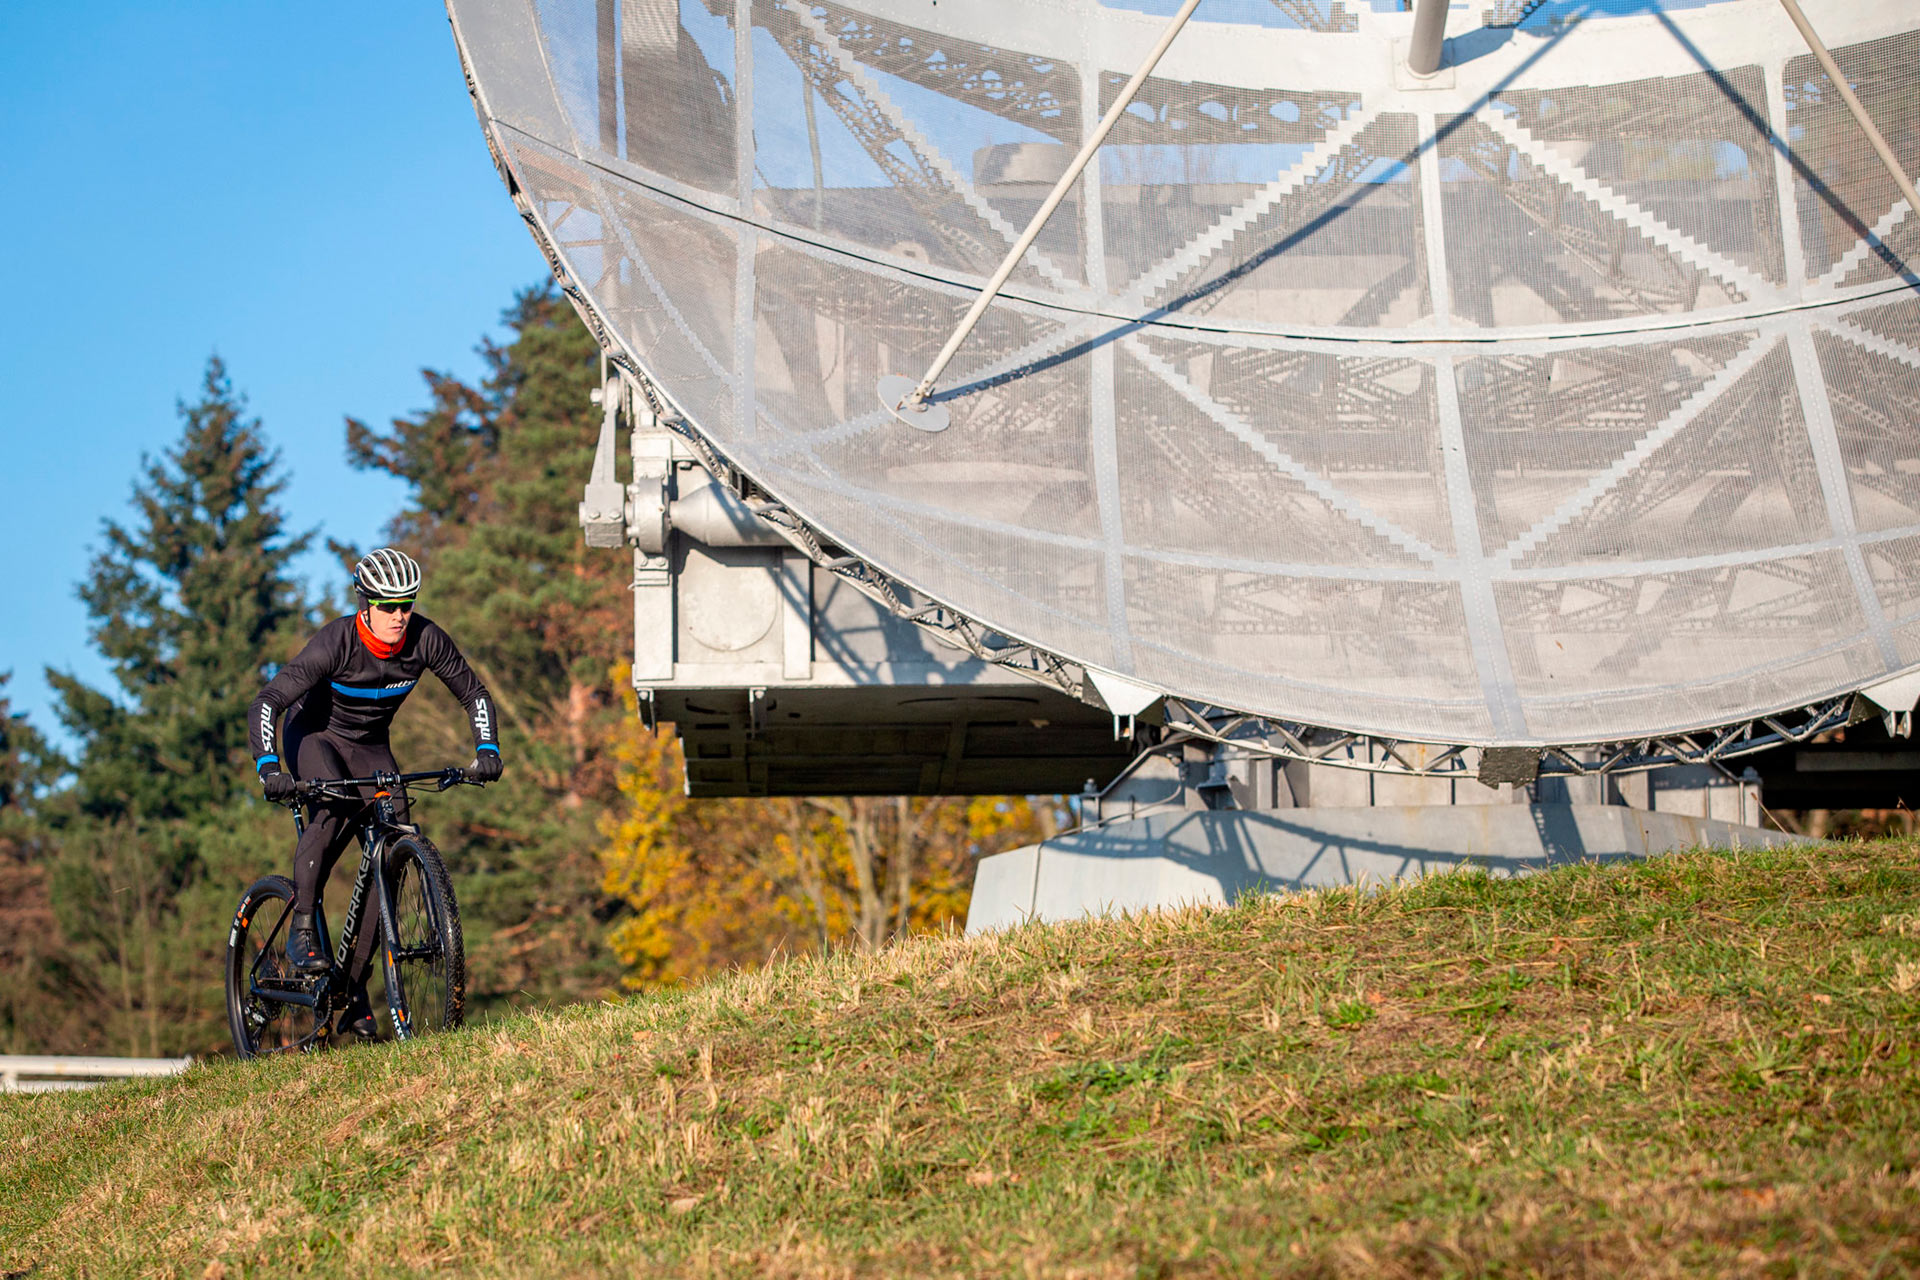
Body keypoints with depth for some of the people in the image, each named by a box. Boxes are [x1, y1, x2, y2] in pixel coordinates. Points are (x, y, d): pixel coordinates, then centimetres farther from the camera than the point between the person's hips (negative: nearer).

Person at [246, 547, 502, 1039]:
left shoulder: (425, 639, -20)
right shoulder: (336, 642, -30)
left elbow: (474, 693, -6)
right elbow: (267, 703, -34)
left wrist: (487, 749, -22)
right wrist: (269, 768, -48)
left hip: (370, 746, 4)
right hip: (313, 735, -4)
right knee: (335, 806, -38)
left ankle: (354, 992, -5)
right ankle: (302, 929, -28)